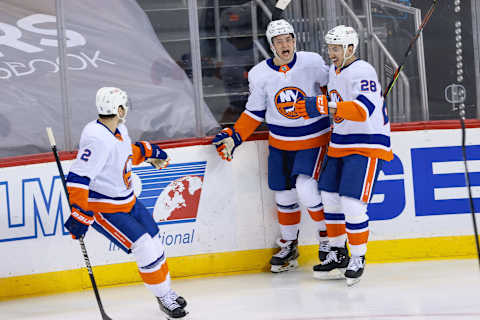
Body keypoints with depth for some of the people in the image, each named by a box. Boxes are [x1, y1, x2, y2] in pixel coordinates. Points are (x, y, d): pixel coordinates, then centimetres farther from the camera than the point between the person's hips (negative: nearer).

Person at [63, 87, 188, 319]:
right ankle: (163, 297, 5)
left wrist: (148, 151, 23)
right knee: (145, 249, -12)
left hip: (127, 201, 9)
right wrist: (79, 214, -35)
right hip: (103, 209, -9)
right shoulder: (97, 139, -29)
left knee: (154, 244, 13)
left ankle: (166, 292, 31)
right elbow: (77, 179, -32)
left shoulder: (119, 129, 1)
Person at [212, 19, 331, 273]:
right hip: (280, 142, 3)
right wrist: (233, 137, -5)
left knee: (305, 189, -16)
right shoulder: (260, 75, -8)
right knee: (284, 194, 7)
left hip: (314, 138, -3)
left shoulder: (311, 63, -14)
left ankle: (327, 234, 7)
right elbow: (254, 112, 2)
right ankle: (288, 245, 27)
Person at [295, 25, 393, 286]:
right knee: (330, 197, 10)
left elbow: (364, 109, -35)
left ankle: (358, 259, 2)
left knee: (352, 203, -13)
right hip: (340, 144, 9)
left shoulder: (362, 72, -19)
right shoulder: (334, 71, 10)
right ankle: (338, 254, 23)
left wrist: (326, 106, -42)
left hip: (368, 146, -9)